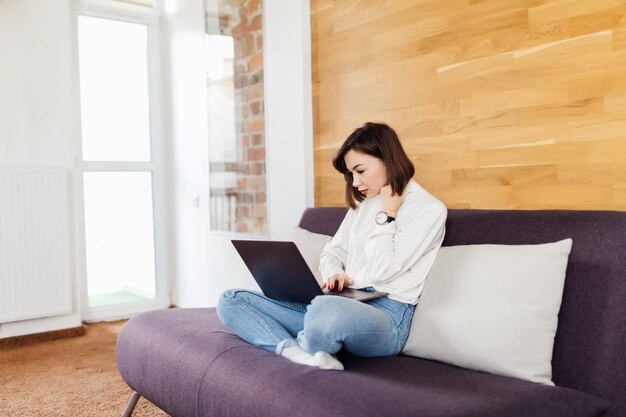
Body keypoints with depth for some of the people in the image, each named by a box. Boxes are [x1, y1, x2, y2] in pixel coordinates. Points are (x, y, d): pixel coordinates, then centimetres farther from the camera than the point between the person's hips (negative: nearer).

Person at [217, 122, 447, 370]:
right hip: (344, 302, 8)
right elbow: (332, 252, 21)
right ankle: (302, 354, -27)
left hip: (386, 312, -8)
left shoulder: (429, 210, -4)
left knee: (326, 310, -45)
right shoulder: (362, 203, 19)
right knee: (231, 301, -4)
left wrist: (387, 214, -5)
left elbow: (382, 272, -12)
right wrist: (334, 274, 0)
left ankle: (299, 348, -12)